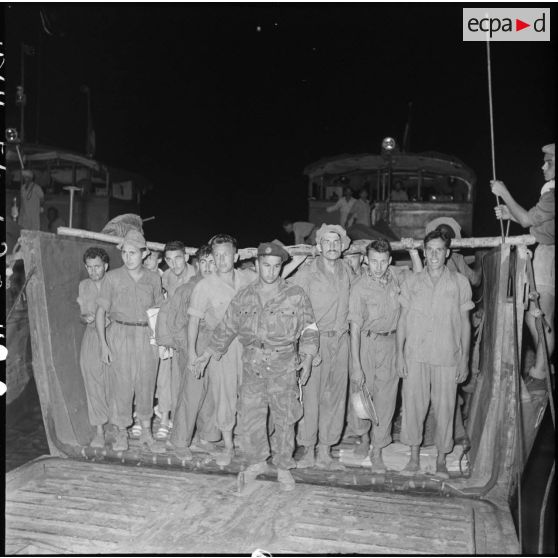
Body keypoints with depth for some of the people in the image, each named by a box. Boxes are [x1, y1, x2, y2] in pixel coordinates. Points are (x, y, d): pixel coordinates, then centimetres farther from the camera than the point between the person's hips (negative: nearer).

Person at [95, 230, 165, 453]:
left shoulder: (153, 278, 5)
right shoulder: (113, 277, -1)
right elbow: (101, 311, 0)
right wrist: (103, 344, -7)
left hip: (147, 336, 2)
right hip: (120, 335, -1)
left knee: (146, 384, 6)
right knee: (121, 384, 1)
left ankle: (146, 432, 21)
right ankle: (121, 434, 17)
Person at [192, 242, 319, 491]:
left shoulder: (295, 295, -1)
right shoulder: (243, 296, 5)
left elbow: (309, 328, 3)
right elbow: (226, 328, 12)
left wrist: (307, 356, -9)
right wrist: (206, 355, 12)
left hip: (283, 365, -2)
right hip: (252, 365, 2)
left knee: (284, 418, 4)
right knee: (249, 416, 6)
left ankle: (284, 467, 23)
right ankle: (257, 461, 29)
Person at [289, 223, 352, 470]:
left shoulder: (346, 271, 9)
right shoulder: (306, 272, -5)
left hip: (341, 341, 5)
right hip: (315, 340, -4)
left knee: (335, 397, 8)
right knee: (311, 396, -2)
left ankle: (325, 453, 20)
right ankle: (308, 451, 13)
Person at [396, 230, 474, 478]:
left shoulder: (460, 282, 4)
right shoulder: (411, 281, 6)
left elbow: (464, 323, 6)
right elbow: (403, 318, 8)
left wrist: (464, 359, 2)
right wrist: (399, 352, 2)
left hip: (447, 357, -1)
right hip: (415, 355, 1)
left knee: (445, 407, 4)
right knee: (413, 403, 3)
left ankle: (441, 459, 20)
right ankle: (414, 458, 17)